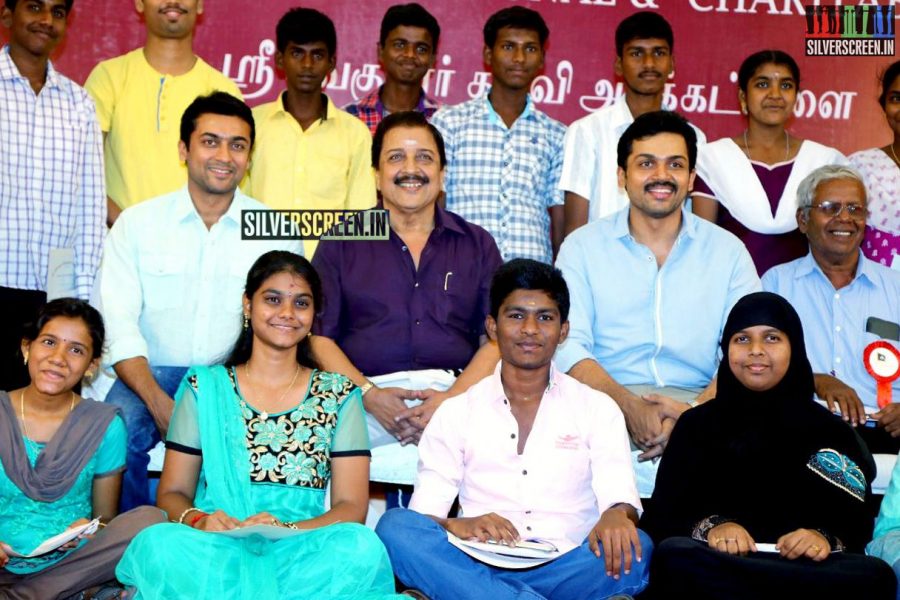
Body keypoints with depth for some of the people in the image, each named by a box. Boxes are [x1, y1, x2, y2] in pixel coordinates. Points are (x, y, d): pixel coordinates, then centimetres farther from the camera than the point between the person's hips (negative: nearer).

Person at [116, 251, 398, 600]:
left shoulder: (339, 396, 12)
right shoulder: (204, 388, 14)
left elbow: (352, 506, 4)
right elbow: (172, 493, 10)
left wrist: (286, 530, -17)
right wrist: (197, 520, -14)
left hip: (303, 552, 1)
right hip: (214, 550, -1)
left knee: (361, 545, -34)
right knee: (160, 543, -35)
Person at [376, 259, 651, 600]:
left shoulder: (597, 409, 14)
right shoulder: (456, 413, 13)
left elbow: (619, 493, 1)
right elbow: (426, 509, 5)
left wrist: (618, 515, -25)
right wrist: (458, 525, -19)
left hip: (567, 570, 0)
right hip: (478, 565, 1)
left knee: (636, 551, -31)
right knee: (396, 526, -27)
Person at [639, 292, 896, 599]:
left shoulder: (829, 430, 15)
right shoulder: (697, 424, 15)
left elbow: (856, 524, 8)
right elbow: (662, 515, 5)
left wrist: (826, 539, -16)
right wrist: (710, 527, -17)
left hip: (806, 568, 1)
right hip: (719, 561, -1)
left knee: (875, 575, -33)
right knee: (675, 557, -36)